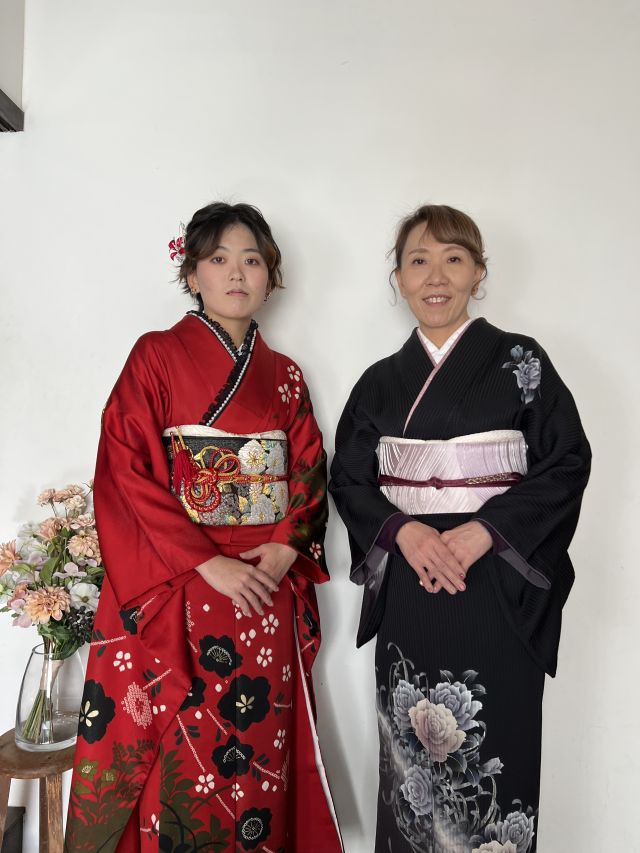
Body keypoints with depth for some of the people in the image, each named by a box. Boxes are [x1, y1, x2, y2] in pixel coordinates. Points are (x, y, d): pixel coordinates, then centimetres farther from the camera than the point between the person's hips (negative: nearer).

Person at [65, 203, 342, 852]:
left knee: (255, 754, 11)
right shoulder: (156, 356, 0)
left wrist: (288, 544, -8)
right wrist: (207, 562, -15)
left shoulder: (284, 375, 12)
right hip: (177, 591, -3)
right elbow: (126, 473, -8)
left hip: (269, 591, 4)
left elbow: (309, 472, 10)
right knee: (180, 756, 4)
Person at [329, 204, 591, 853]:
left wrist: (484, 531, -16)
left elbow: (566, 463, -4)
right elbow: (348, 477, 6)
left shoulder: (519, 361, 1)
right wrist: (403, 530, -12)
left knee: (493, 747, 4)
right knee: (412, 751, 11)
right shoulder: (380, 381, 8)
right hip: (408, 588, 3)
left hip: (498, 589, -2)